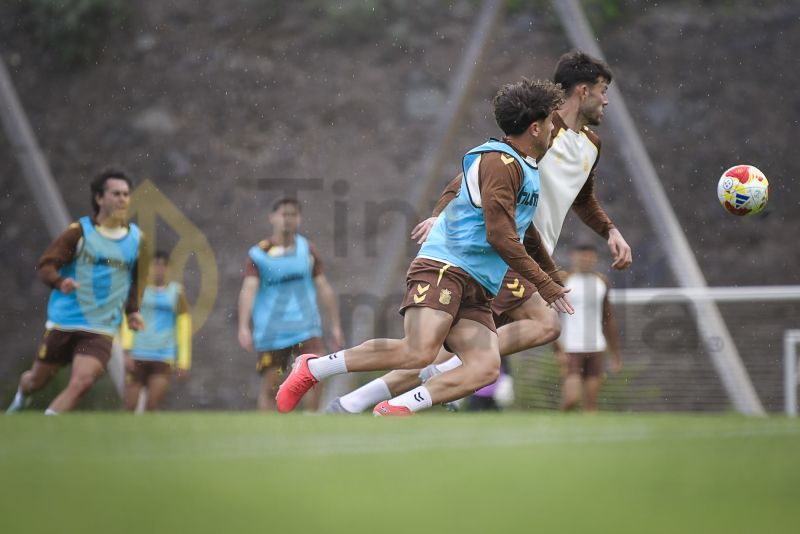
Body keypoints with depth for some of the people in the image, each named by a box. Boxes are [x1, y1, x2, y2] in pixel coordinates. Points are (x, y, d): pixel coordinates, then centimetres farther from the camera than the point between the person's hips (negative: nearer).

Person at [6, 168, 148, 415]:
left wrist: (132, 310, 12)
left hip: (101, 330, 1)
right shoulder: (79, 232, -5)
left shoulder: (137, 238, 5)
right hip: (63, 323, -1)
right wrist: (60, 282, -30)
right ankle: (22, 394, 48)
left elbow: (136, 279, 22)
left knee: (82, 382, -20)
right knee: (38, 380, 11)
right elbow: (46, 265, -9)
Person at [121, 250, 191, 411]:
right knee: (130, 406, -2)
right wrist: (127, 351, -11)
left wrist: (184, 362, 4)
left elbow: (184, 327, 9)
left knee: (152, 406, -12)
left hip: (164, 357, 0)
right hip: (138, 355, 0)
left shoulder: (176, 291, 8)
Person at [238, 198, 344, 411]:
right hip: (271, 331, -2)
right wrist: (244, 327, -25)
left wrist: (335, 325, 11)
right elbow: (248, 290, -13)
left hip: (306, 327, 2)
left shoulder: (307, 249, 8)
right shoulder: (258, 254, -3)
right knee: (270, 386, 0)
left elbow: (323, 288, 12)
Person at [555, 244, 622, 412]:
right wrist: (558, 349, -16)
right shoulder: (563, 280, -4)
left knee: (592, 403, -1)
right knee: (572, 398, -14)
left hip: (596, 348, 4)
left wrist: (615, 354, 18)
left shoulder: (601, 281, 11)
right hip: (571, 349, -4)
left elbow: (608, 319, 19)